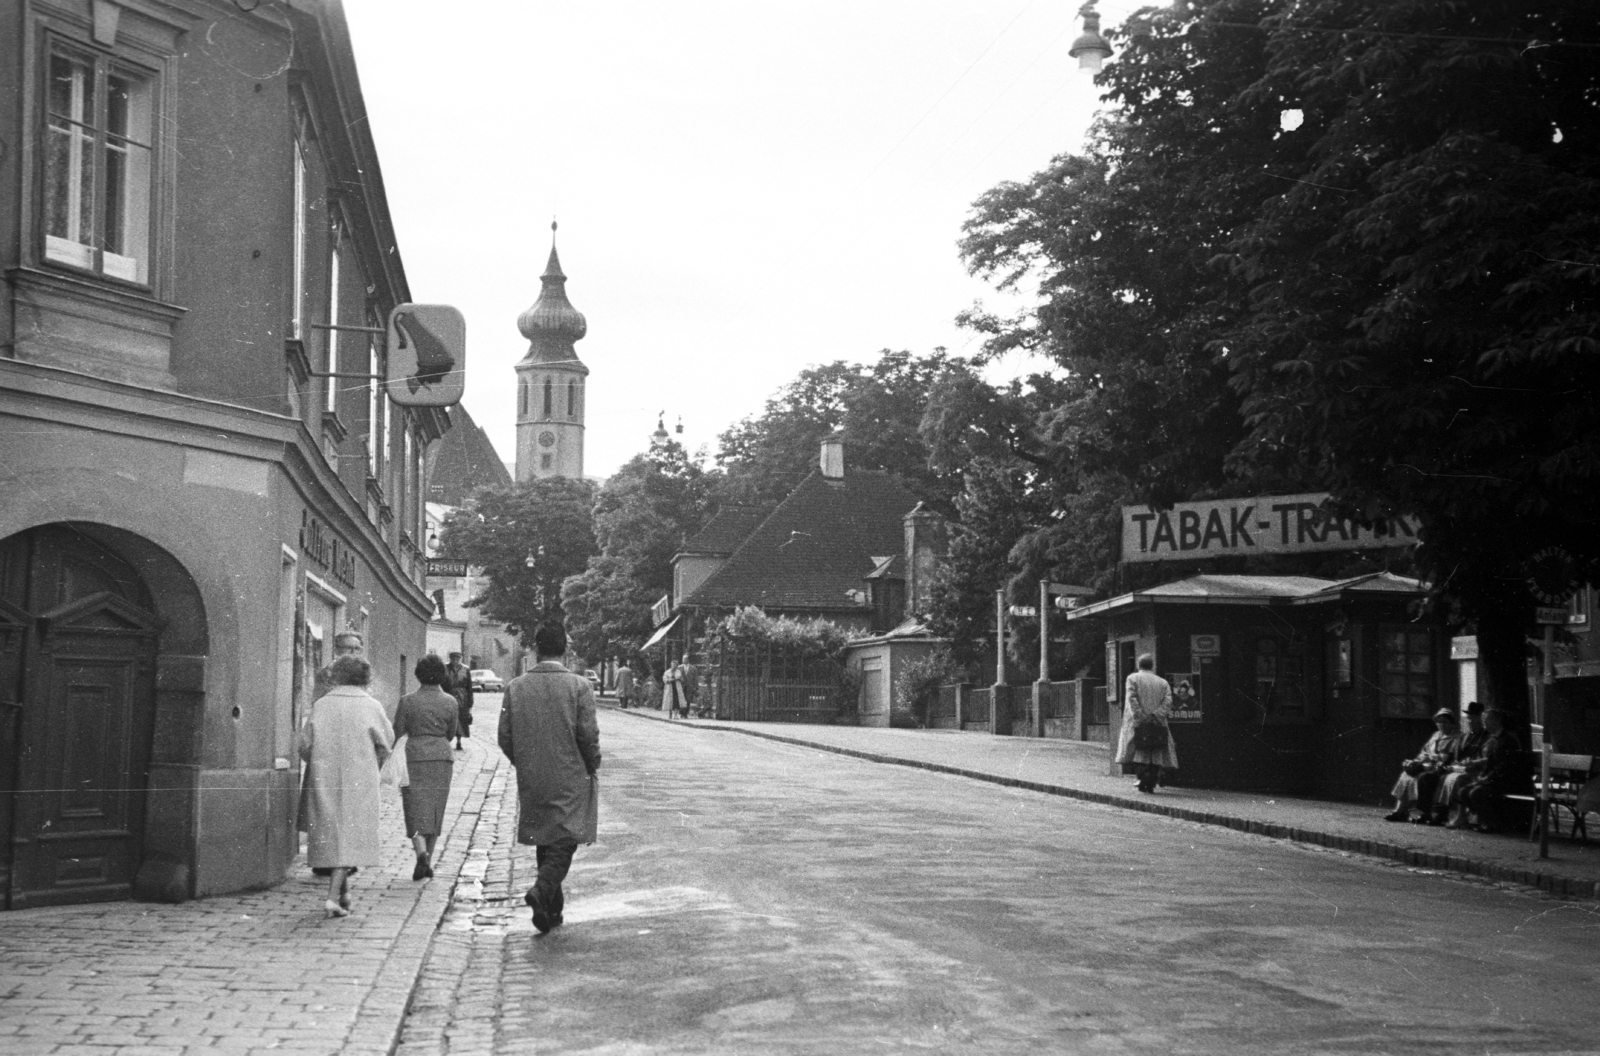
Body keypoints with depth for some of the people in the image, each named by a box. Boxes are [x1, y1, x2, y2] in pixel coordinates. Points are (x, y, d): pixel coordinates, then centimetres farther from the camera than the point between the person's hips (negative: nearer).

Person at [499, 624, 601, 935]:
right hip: (570, 781, -3)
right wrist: (592, 766, 6)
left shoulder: (515, 687, -1)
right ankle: (542, 890, -23)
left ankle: (552, 908, 21)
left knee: (545, 842, 16)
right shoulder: (578, 685, -10)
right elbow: (588, 735, -12)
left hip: (531, 781, 4)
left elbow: (505, 737, 0)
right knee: (564, 842, 0)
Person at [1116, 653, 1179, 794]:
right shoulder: (1163, 682, 12)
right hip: (1158, 725, 2)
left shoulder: (1132, 678, 5)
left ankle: (1143, 779, -18)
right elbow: (1167, 702, -1)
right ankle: (1151, 785, -1)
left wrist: (1140, 716, -11)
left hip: (1137, 723, -2)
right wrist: (1156, 716, -6)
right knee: (1156, 755, 5)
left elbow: (1131, 699, -9)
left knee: (1139, 754, -1)